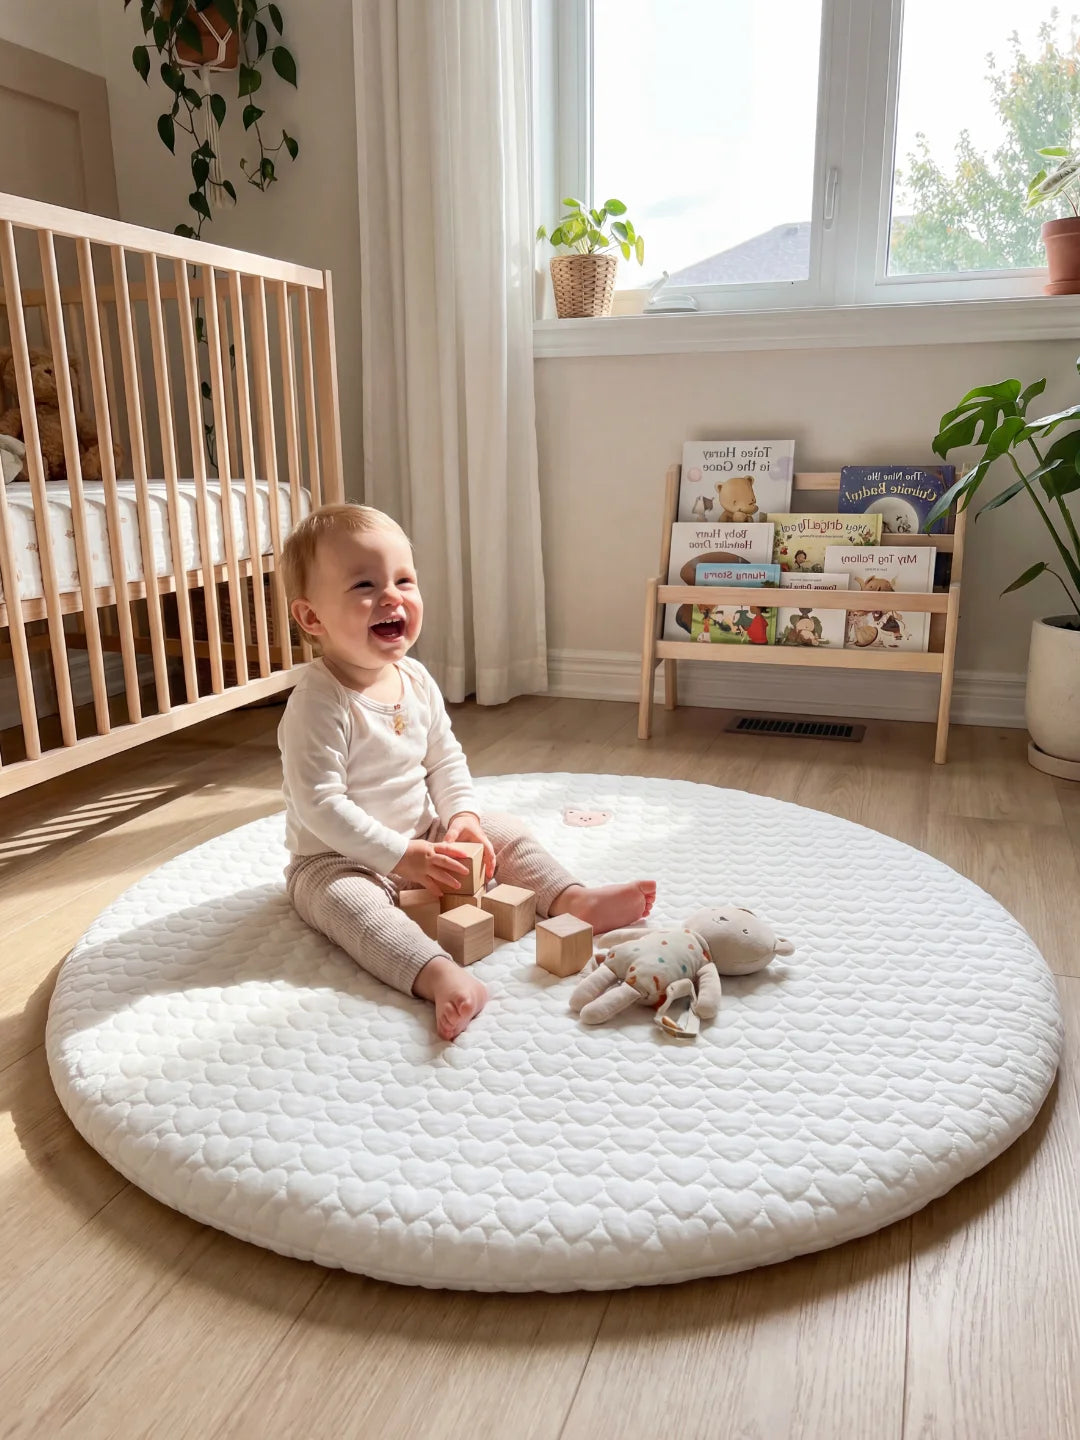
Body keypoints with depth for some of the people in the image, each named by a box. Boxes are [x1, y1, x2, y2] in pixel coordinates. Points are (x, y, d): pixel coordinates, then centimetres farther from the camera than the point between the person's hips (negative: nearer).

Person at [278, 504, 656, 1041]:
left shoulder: (417, 681, -2)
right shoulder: (317, 703, -25)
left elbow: (445, 760, 8)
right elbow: (319, 804, -28)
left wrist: (462, 816, -10)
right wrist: (398, 855, -29)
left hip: (422, 840, 8)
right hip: (338, 860, -7)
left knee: (504, 832, 2)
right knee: (349, 902, -36)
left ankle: (575, 900, -5)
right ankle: (440, 978, -56)